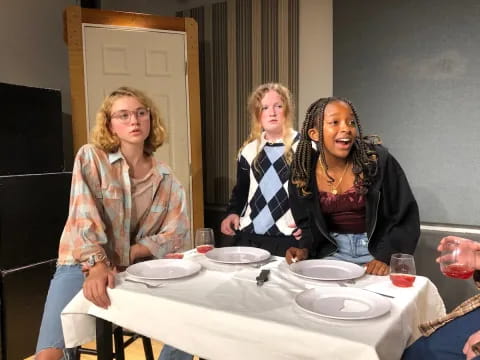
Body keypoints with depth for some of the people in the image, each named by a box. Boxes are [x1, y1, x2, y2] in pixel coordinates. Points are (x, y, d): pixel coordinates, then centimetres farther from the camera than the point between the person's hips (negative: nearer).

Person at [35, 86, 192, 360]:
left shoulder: (165, 178, 4)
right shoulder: (90, 158, -5)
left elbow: (177, 234, -3)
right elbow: (85, 218, -15)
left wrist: (124, 256, -13)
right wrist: (98, 265, -29)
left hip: (136, 270, 3)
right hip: (83, 266, -3)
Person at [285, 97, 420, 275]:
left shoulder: (378, 160, -14)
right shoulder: (303, 172, -6)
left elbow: (406, 217, -9)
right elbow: (307, 223, 5)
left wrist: (385, 258, -18)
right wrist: (305, 249, -13)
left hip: (377, 250, -2)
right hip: (332, 252, 2)